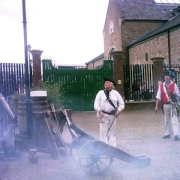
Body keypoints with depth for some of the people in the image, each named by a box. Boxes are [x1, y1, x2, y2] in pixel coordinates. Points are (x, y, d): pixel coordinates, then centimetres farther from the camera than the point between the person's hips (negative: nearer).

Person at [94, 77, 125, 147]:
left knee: (112, 133, 9)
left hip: (113, 115, 2)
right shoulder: (100, 93, 2)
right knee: (104, 133, -2)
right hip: (104, 115, -2)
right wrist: (99, 111, -19)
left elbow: (121, 103, 10)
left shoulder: (115, 93, 7)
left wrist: (119, 110, -8)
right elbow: (96, 104, -2)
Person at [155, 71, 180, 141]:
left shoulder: (174, 85, -2)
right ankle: (167, 134, 24)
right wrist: (156, 105, -1)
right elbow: (158, 96, 2)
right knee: (166, 120, 13)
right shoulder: (161, 85, 3)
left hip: (172, 105, -3)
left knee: (174, 120, -8)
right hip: (165, 105, 3)